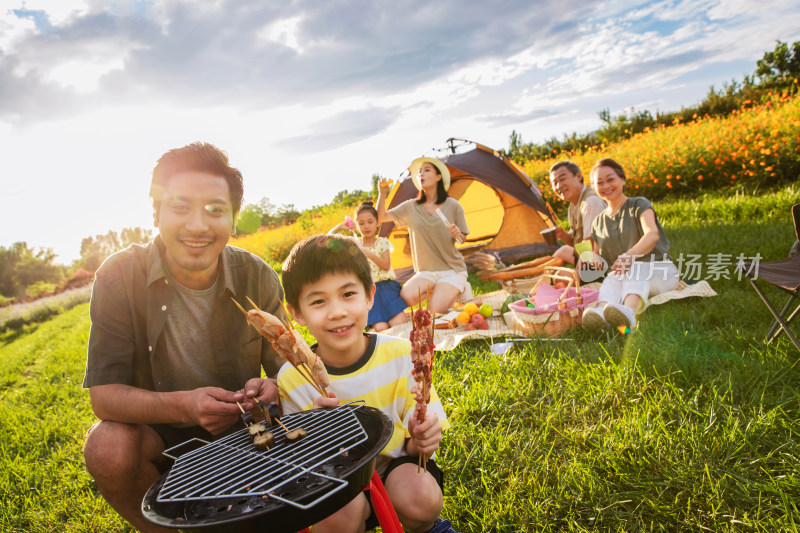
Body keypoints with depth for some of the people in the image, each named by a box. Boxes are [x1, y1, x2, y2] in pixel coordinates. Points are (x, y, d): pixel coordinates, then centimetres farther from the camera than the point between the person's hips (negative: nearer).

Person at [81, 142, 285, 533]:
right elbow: (103, 394, -18)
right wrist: (181, 406, -37)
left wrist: (270, 390, -32)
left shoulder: (258, 278, -14)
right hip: (158, 435, -1)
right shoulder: (119, 276, -16)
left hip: (239, 429, 1)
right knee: (108, 446, -30)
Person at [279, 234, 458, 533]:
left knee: (419, 497, -31)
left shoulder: (401, 355, -13)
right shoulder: (292, 380, -14)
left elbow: (414, 444, -2)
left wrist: (419, 441, -27)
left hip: (398, 463, 1)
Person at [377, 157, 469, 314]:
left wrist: (457, 235, -18)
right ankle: (437, 291, 3)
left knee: (436, 310, -24)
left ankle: (458, 290, 8)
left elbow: (463, 239, 5)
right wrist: (382, 194, -13)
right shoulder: (411, 207, 4)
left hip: (452, 269, -2)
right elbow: (381, 218, 2)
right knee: (406, 297, -27)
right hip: (426, 271, 3)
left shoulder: (453, 205, -2)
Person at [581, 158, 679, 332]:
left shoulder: (639, 205, 2)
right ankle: (601, 312, -66)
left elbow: (652, 234, -19)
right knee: (614, 276, -34)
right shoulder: (598, 222, 16)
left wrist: (631, 254, -39)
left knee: (635, 268, -37)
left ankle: (628, 311, -68)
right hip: (630, 279, 3)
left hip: (661, 271, -2)